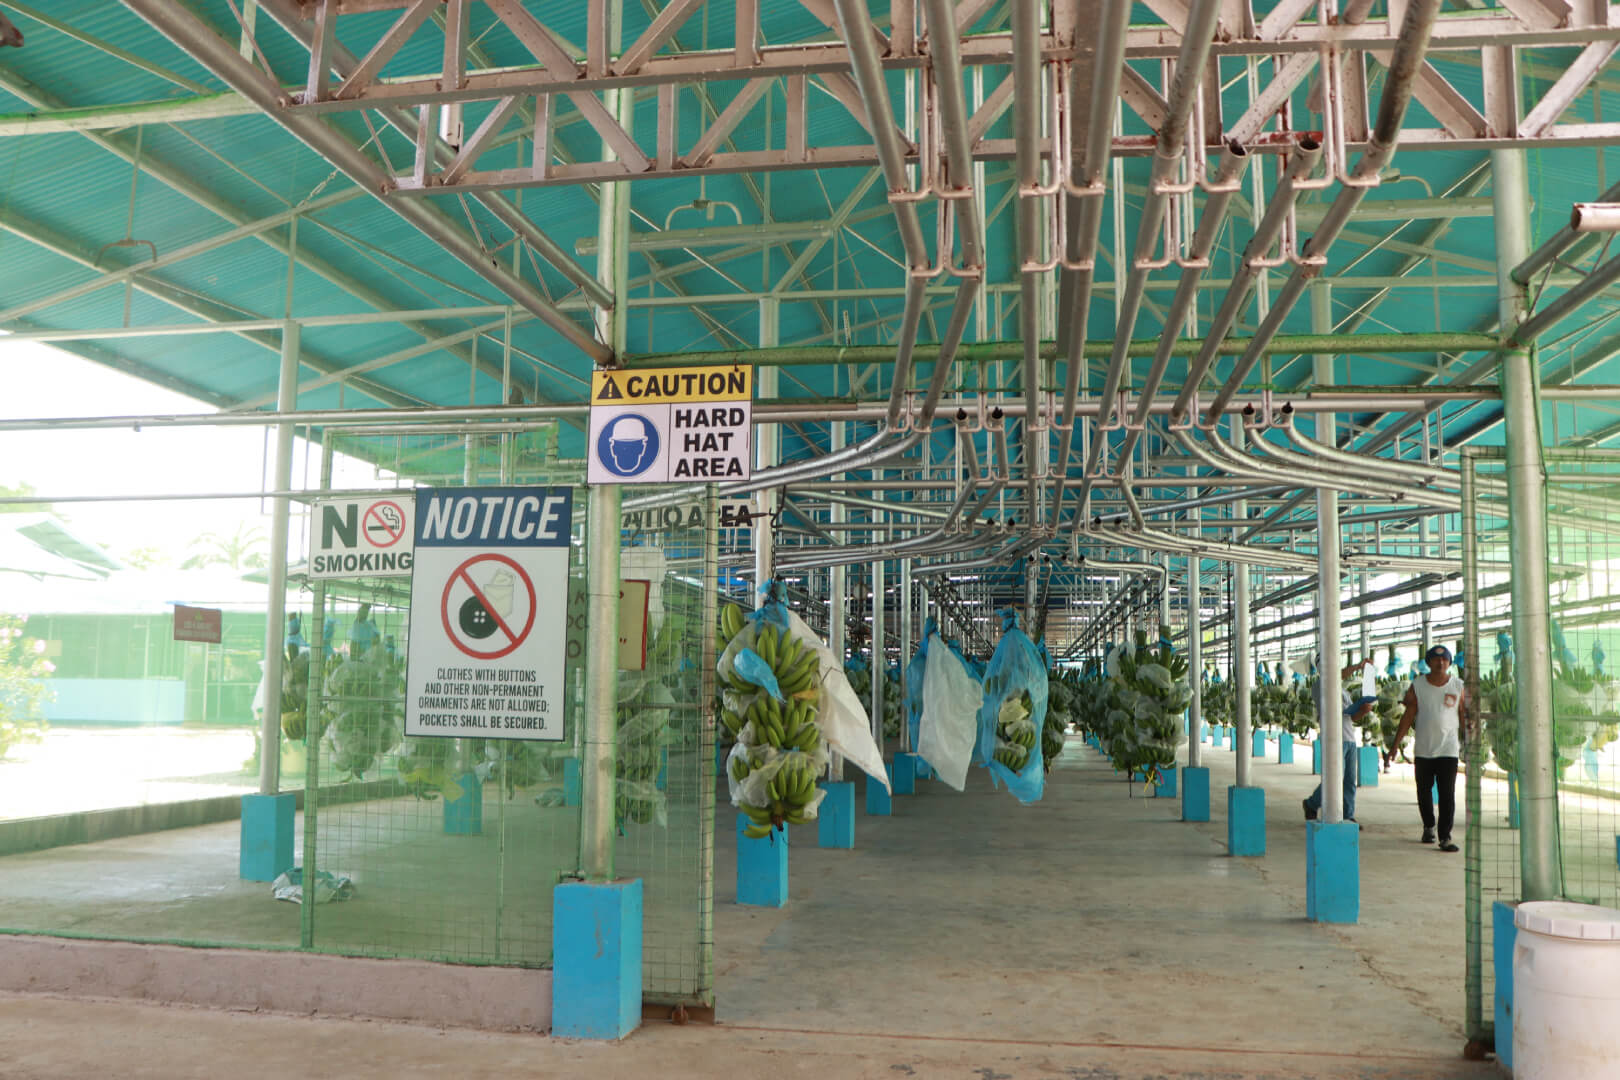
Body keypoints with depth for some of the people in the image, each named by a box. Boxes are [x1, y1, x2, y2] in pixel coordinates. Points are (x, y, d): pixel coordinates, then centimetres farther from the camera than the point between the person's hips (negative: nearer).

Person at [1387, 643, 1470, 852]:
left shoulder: (1458, 686, 4)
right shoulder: (1417, 686, 2)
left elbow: (1464, 718, 7)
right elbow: (1408, 717, 3)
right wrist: (1394, 747, -1)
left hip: (1448, 749, -1)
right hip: (1423, 749, 1)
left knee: (1447, 794, -8)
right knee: (1423, 791, 10)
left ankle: (1445, 837, -4)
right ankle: (1429, 827, 31)